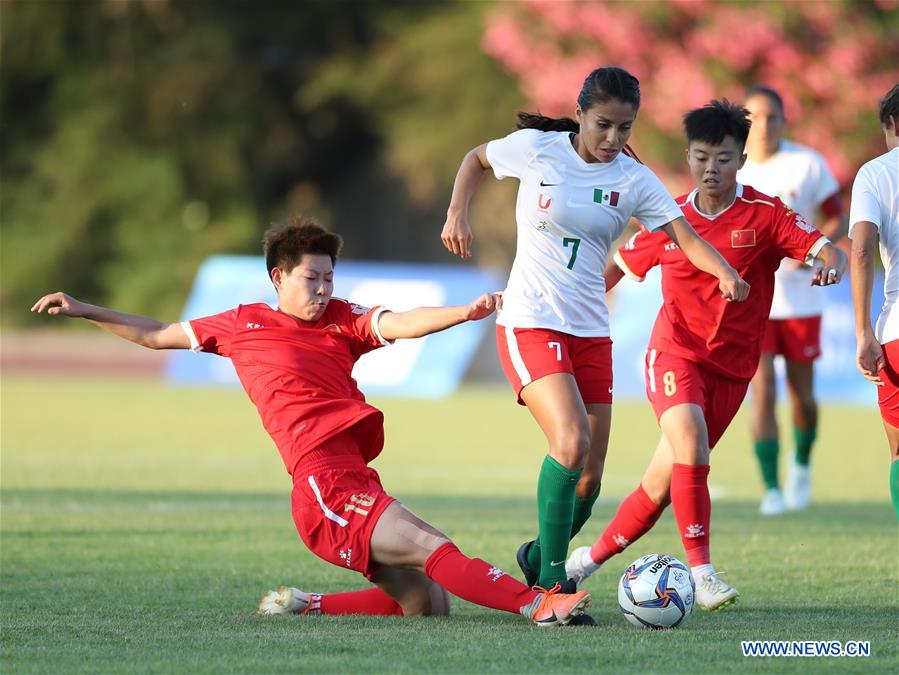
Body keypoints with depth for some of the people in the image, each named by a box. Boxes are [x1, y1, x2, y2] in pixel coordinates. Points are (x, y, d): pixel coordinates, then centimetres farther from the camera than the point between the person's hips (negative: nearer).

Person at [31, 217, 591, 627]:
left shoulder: (342, 320, 19)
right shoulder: (244, 325, 12)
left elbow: (404, 324, 0)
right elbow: (155, 335, 26)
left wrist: (465, 313, -18)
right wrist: (82, 310, 26)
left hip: (358, 484, 6)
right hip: (328, 487, -6)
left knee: (428, 604, -1)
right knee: (434, 548, -23)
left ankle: (304, 607, 11)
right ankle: (536, 602, -37)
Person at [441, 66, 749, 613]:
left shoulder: (634, 180, 0)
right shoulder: (536, 149, -5)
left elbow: (686, 237, -9)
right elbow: (477, 158, 15)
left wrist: (725, 273, -28)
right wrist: (457, 214, 1)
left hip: (591, 333, 4)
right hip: (530, 323, -4)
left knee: (589, 480, 4)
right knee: (572, 443, -25)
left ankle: (538, 555, 33)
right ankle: (550, 580, -14)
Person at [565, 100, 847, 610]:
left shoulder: (765, 214, -5)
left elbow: (829, 251, -14)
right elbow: (619, 266, 17)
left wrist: (830, 263, -37)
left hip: (730, 368, 1)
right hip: (675, 352, -1)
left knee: (664, 479, 5)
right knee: (690, 444, -28)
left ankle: (594, 557, 24)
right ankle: (701, 569, -25)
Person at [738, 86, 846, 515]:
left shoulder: (807, 164, -5)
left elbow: (838, 219, 1)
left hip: (800, 298, 0)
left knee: (802, 396, 7)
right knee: (761, 393, -11)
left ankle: (802, 464, 37)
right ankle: (771, 489, -6)